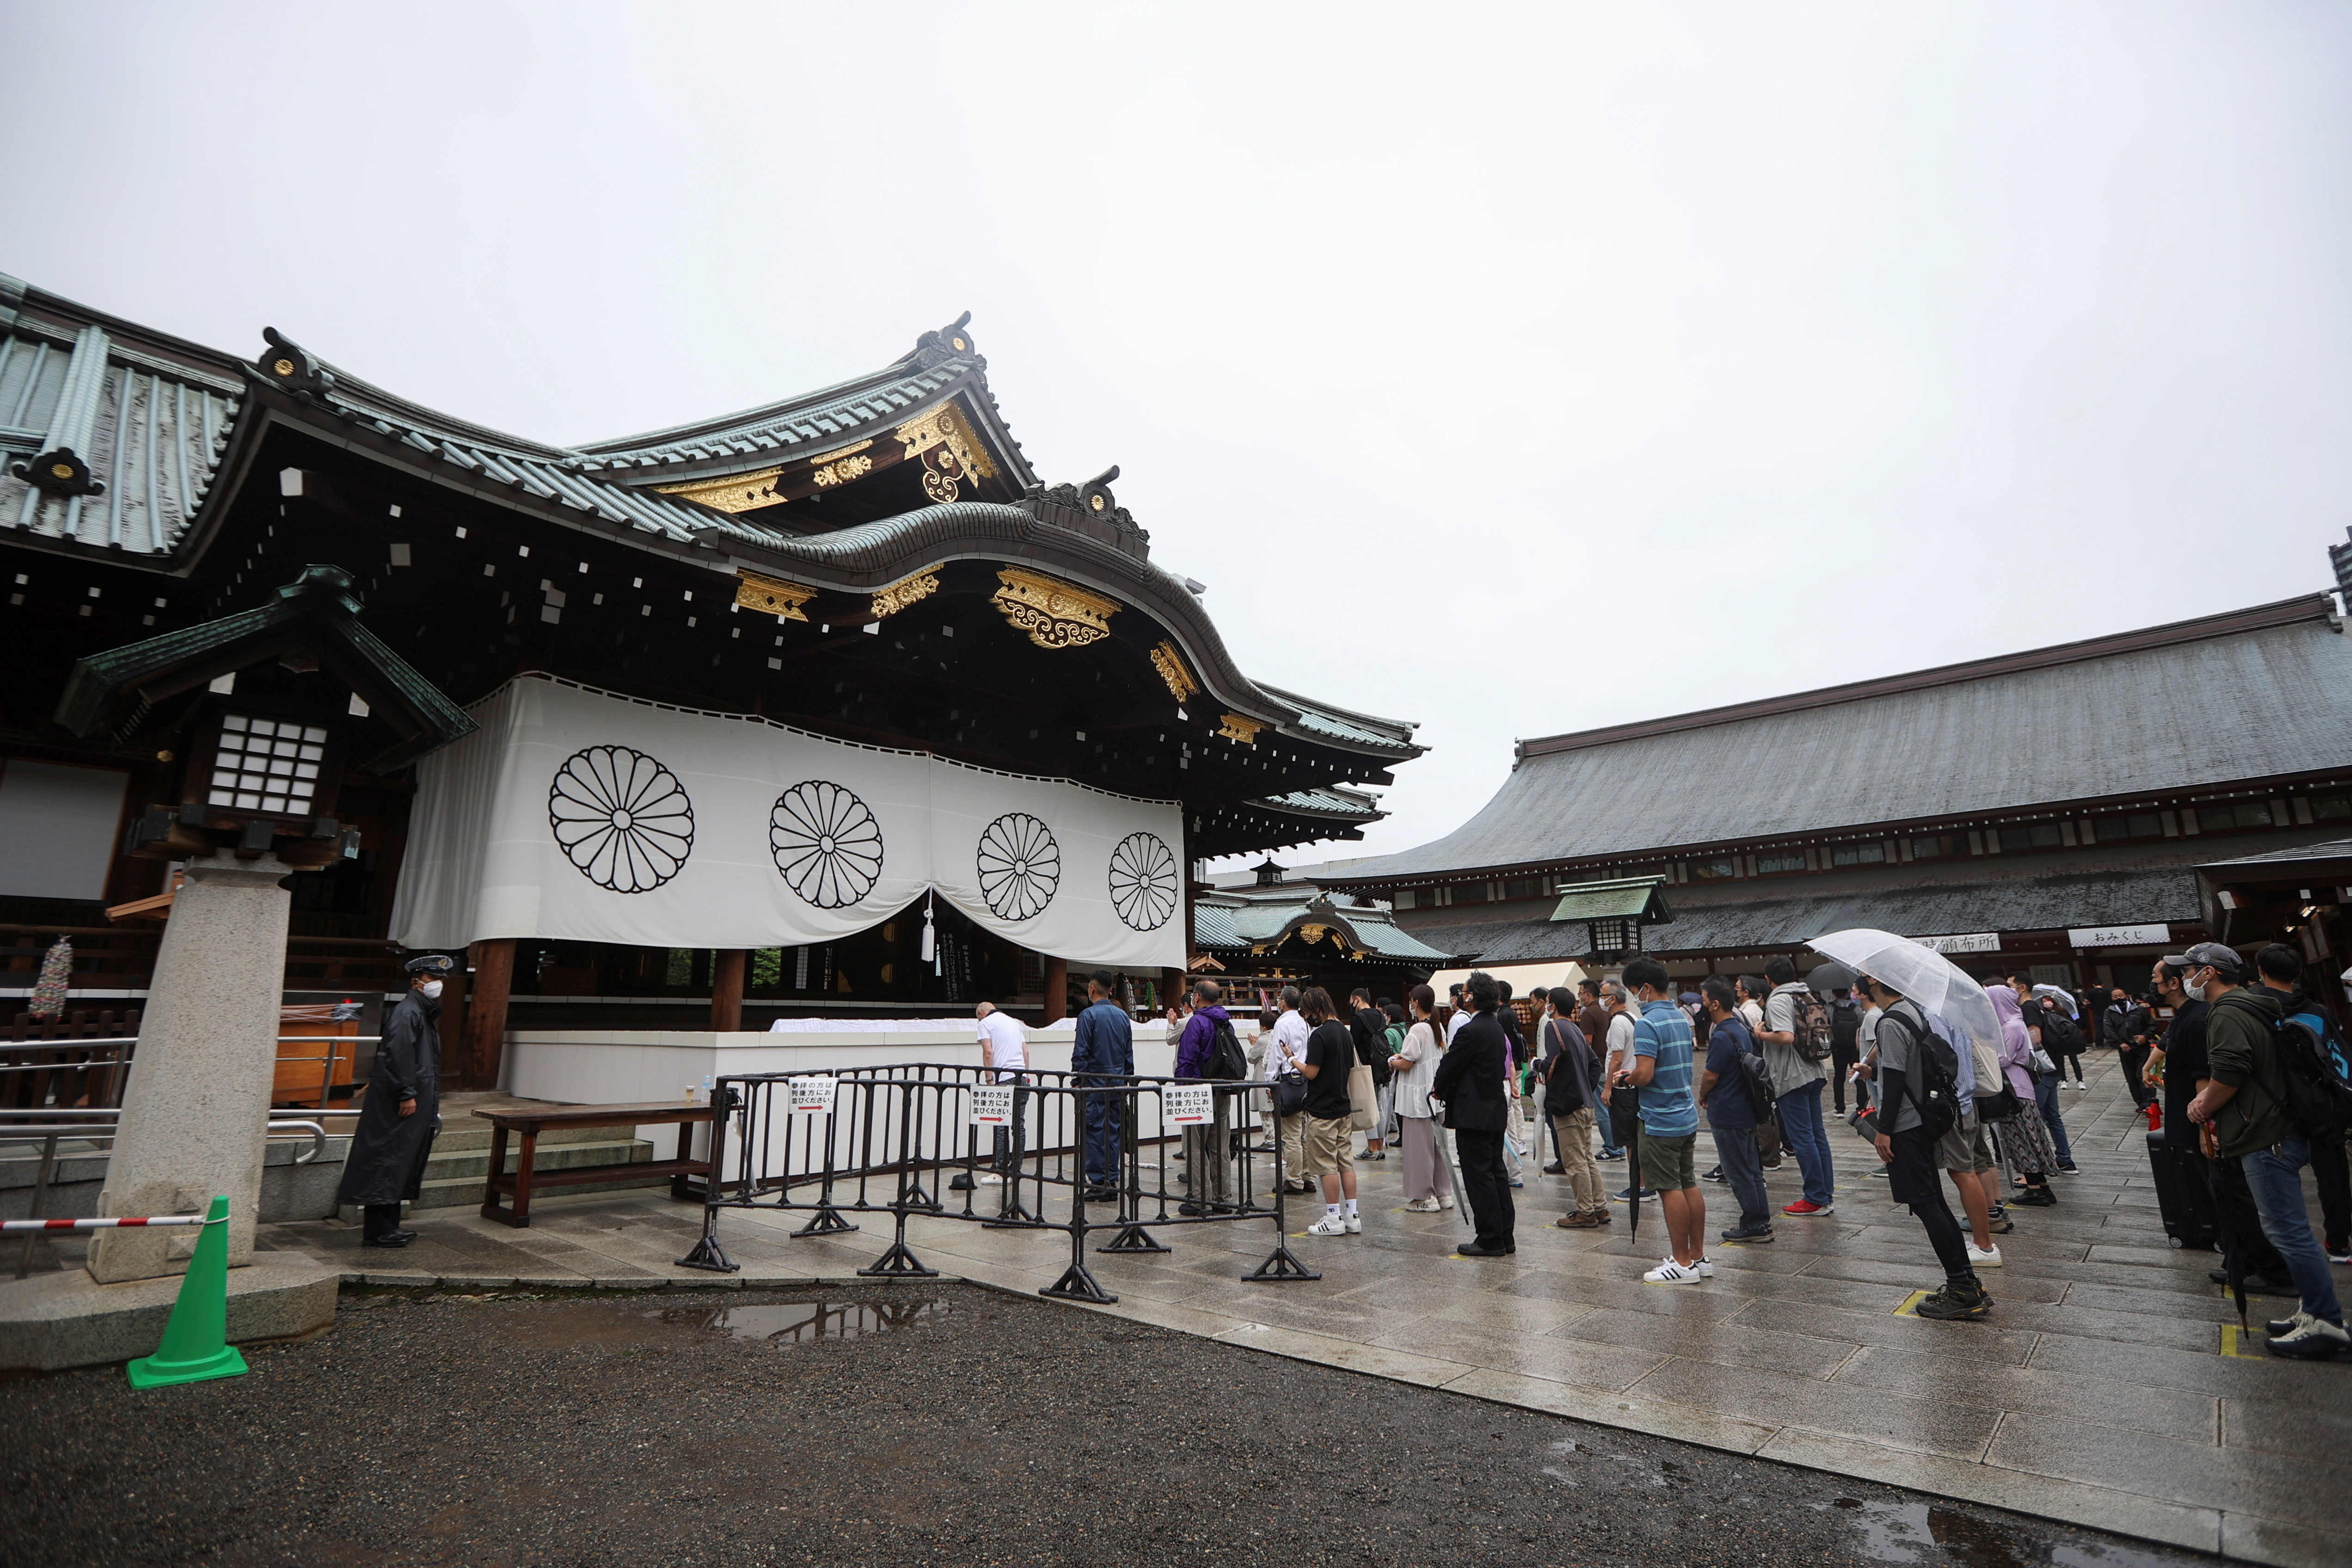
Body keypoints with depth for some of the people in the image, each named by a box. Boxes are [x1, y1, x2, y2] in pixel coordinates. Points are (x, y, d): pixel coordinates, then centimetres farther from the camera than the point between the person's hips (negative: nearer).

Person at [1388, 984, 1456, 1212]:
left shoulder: (1418, 1030, -18)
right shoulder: (1438, 1029, 8)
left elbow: (1406, 1064, -19)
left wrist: (1393, 1062, 2)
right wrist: (1402, 1058, 12)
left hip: (1418, 1097, -8)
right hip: (1436, 1095, 8)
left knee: (1419, 1146, 0)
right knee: (1437, 1144, 15)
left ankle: (1424, 1197, 6)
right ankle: (1444, 1193, 21)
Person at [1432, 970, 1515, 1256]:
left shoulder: (1470, 1031, -19)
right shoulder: (1497, 1029, 10)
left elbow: (1450, 1067, -12)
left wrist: (1438, 1088, 10)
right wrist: (1446, 1087, 17)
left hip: (1473, 1114, -9)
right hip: (1496, 1112, 9)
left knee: (1479, 1177, -1)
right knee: (1496, 1173, 14)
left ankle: (1490, 1240, 4)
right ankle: (1506, 1237, 20)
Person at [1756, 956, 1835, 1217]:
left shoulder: (1777, 1002, -15)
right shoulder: (1807, 997, 10)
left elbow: (1786, 1037, -27)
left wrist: (1760, 1035, -12)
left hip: (1792, 1077, -9)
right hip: (1814, 1073, 9)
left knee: (1802, 1139, -2)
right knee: (1817, 1135, 13)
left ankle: (1816, 1199, 2)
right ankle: (1827, 1195, 19)